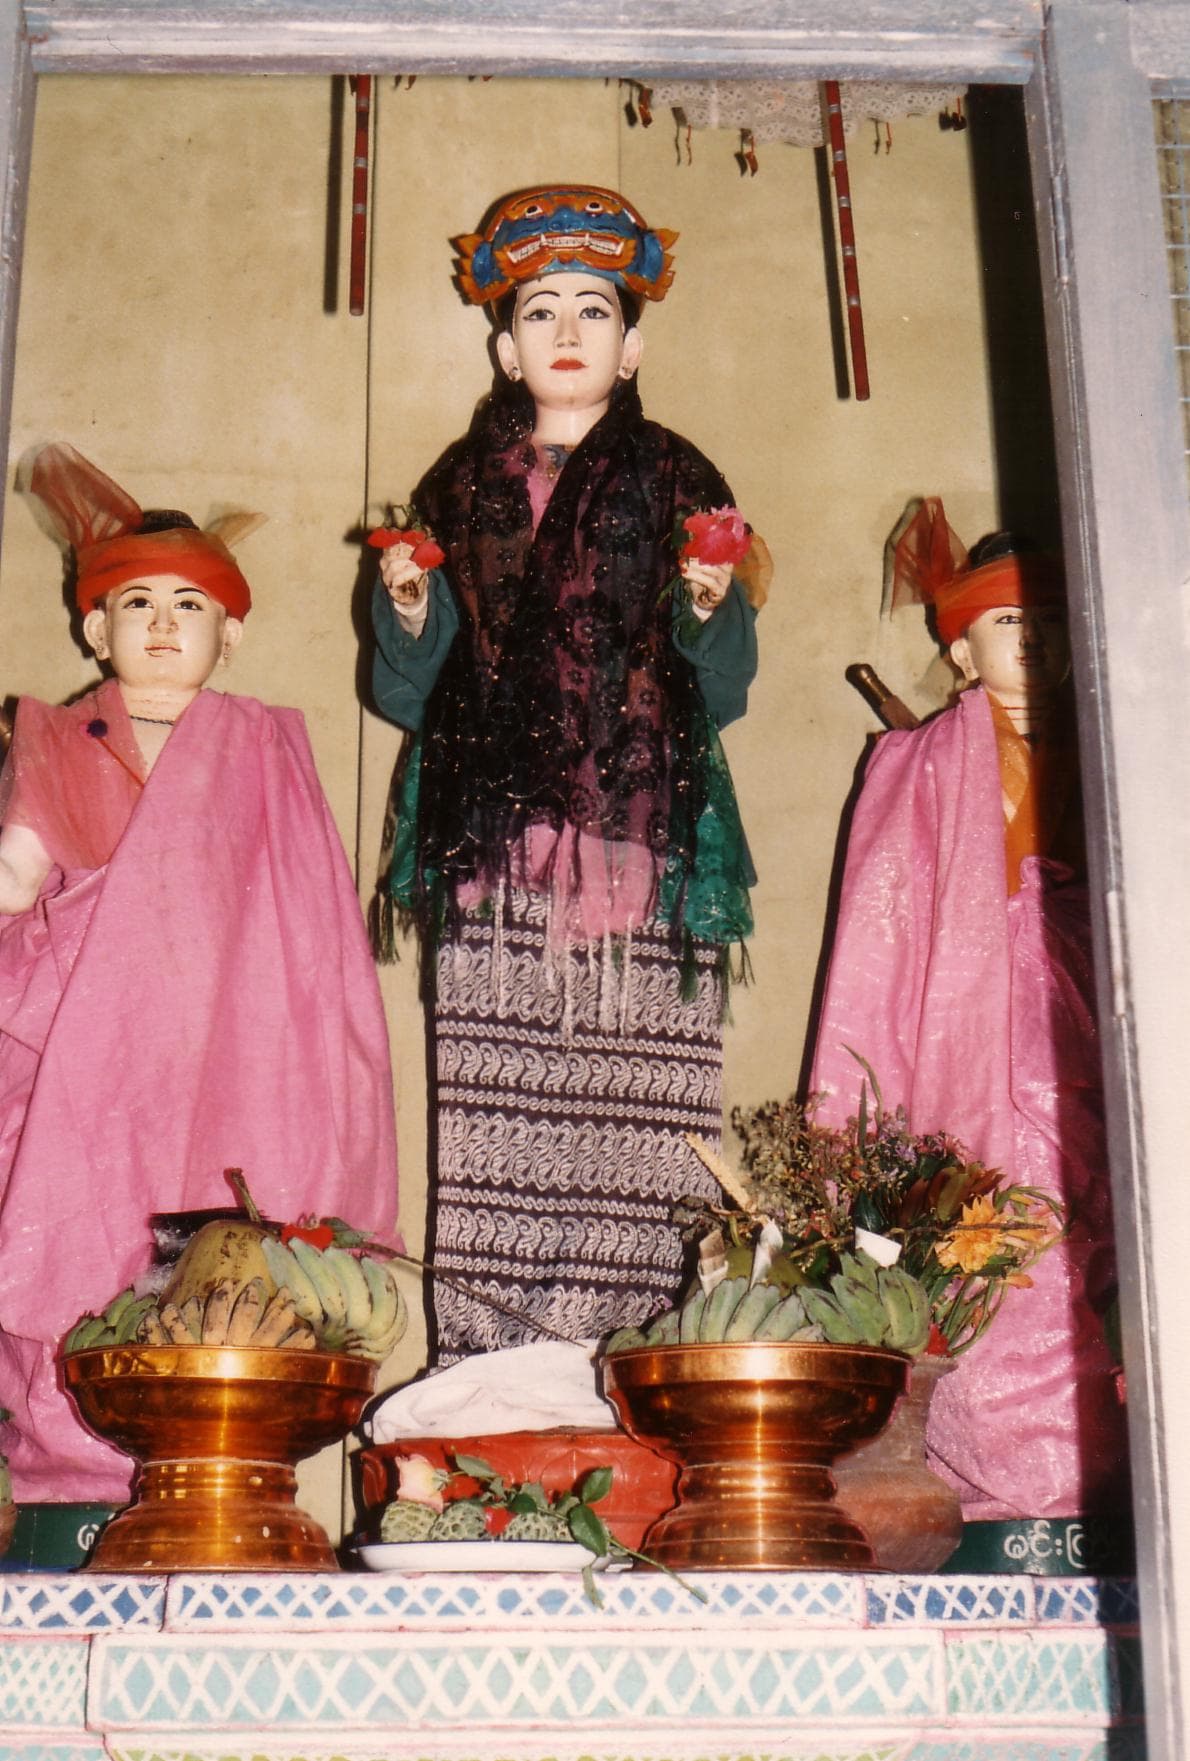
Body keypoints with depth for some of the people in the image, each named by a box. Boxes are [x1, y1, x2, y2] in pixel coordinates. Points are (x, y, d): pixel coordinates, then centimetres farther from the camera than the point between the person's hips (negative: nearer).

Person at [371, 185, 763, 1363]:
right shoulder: (459, 491, 17)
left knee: (633, 1107, -10)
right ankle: (484, 1359, -4)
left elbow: (721, 696, 11)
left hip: (642, 838, -1)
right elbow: (410, 697, 16)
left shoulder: (680, 488, 13)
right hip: (495, 845, 1)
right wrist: (407, 611, -2)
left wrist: (711, 610, -8)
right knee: (495, 1110, -8)